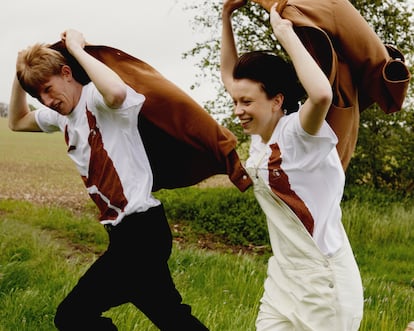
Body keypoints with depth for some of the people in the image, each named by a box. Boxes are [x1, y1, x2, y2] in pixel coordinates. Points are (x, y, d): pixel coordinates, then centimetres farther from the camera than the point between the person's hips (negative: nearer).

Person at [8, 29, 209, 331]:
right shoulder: (62, 116, 12)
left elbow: (117, 92, -39)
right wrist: (21, 74, 12)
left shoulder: (98, 99, -14)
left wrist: (77, 48, -24)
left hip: (141, 231, -10)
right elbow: (17, 122, 28)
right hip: (127, 231, 10)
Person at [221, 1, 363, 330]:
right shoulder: (261, 136, 4)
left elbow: (322, 93, -40)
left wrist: (285, 32, -29)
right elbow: (230, 75, 16)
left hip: (324, 285, -8)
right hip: (283, 279, 8)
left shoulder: (299, 134, -17)